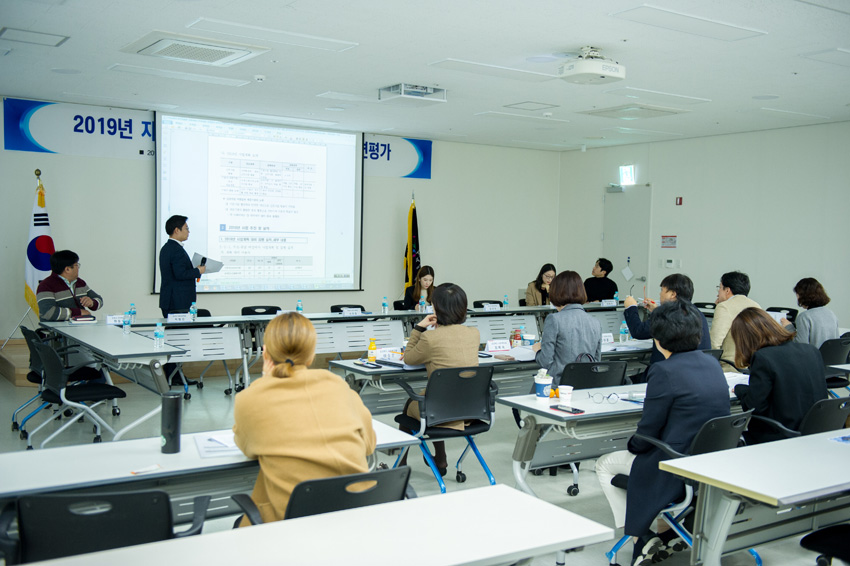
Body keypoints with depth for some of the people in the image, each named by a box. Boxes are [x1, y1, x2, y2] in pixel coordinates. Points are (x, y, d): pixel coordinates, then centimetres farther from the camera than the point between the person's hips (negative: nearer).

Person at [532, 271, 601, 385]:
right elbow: (596, 360, 15)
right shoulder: (596, 323, 7)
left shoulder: (554, 320, -9)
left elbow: (546, 362, -9)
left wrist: (537, 350, 13)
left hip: (559, 384, -6)